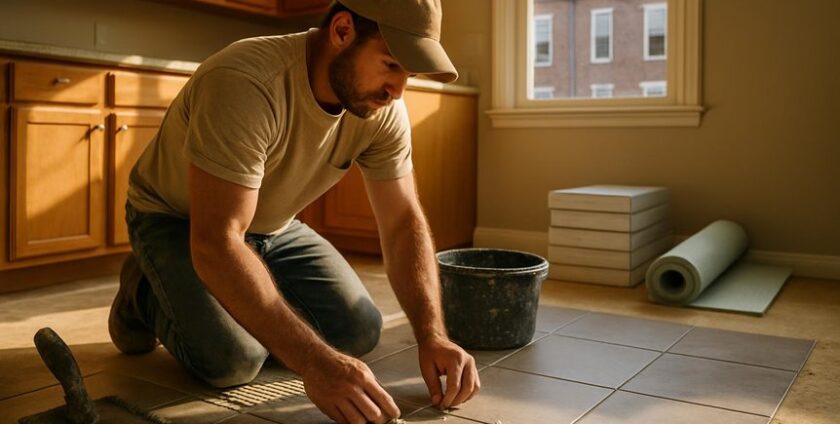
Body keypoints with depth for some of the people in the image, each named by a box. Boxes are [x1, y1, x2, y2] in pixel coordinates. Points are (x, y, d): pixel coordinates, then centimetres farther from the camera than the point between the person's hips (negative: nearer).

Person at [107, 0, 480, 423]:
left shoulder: (384, 110, -17)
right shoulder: (244, 83, -38)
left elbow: (403, 222, -13)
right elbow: (216, 244, -42)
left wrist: (432, 335, -27)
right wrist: (314, 362, -46)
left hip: (272, 227, 6)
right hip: (176, 220, -5)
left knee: (359, 330, -9)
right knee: (232, 358, -25)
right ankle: (145, 295, 7)